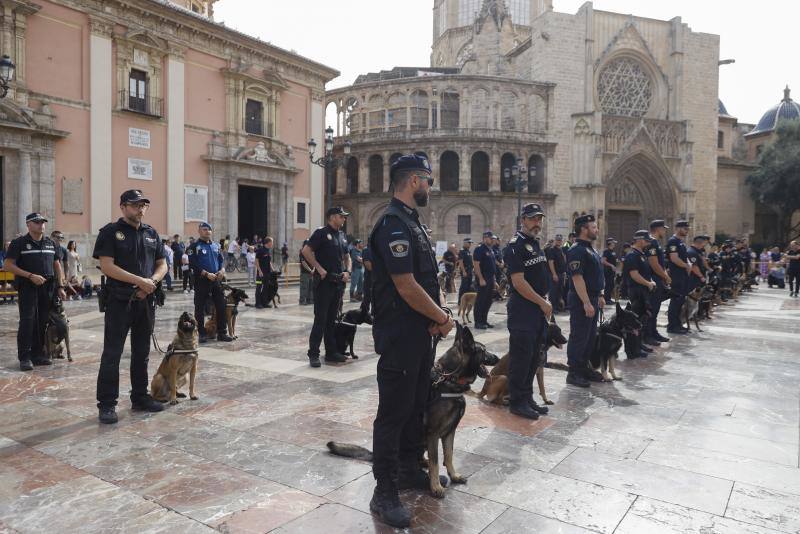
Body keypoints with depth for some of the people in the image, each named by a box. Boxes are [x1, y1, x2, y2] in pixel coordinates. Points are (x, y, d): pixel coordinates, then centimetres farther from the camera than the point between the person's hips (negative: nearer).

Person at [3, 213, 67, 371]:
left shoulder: (50, 243, 14)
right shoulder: (19, 243, 0)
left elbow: (57, 266, 18)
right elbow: (8, 265, -7)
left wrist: (60, 286, 10)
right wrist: (31, 276, -15)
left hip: (47, 287, 4)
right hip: (27, 287, -4)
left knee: (42, 322, 7)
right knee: (27, 321, -8)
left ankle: (38, 354, 15)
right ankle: (25, 357, -4)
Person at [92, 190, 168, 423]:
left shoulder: (151, 233, 12)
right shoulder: (110, 232, -4)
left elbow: (162, 264, 13)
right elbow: (107, 266, -13)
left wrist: (151, 282, -7)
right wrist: (139, 281, -17)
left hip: (146, 301, 5)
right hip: (119, 301, -5)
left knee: (142, 352, 13)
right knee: (112, 353, -1)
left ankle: (140, 397, 24)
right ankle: (107, 404, 7)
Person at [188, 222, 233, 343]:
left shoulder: (216, 246, 14)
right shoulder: (194, 246, -3)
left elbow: (221, 260, 17)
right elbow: (193, 264, -11)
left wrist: (222, 269, -4)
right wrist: (207, 274, -18)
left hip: (216, 280, 5)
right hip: (201, 281, -5)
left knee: (221, 306, 4)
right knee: (200, 308, 2)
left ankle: (222, 332, 11)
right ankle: (201, 333, 11)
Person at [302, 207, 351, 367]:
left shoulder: (342, 236, 16)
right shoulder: (321, 233, -6)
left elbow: (347, 257, 25)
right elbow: (306, 251, -14)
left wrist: (347, 271, 7)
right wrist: (319, 268, -17)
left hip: (339, 282, 7)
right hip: (324, 281, -7)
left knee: (332, 319, 12)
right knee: (320, 319, -6)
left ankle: (331, 352, 18)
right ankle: (313, 354, -1)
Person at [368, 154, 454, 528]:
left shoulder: (410, 222, 14)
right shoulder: (394, 223, -19)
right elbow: (407, 287, -24)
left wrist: (436, 318, 0)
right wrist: (442, 318, -11)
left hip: (420, 335, 10)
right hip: (400, 338, -10)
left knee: (415, 405, 20)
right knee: (394, 412, 1)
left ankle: (409, 470, 37)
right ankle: (384, 493, 14)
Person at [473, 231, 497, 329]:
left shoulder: (490, 250, 18)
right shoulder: (480, 249, -10)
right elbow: (476, 265, -17)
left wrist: (494, 280, 19)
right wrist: (481, 279, -22)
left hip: (490, 279, 9)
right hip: (483, 279, -9)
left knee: (488, 301, 12)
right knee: (480, 301, -6)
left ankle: (484, 321, 19)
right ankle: (478, 322, -2)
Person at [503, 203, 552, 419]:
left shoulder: (536, 244, 16)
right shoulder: (515, 246, -13)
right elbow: (518, 282, -19)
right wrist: (543, 302, -14)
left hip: (539, 308, 9)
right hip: (522, 308, -9)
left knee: (533, 357, 13)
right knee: (521, 356, -2)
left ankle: (527, 398, 23)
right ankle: (517, 402, 8)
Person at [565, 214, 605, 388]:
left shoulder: (590, 248, 15)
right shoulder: (576, 250, -17)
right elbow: (577, 278, -23)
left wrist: (599, 296, 21)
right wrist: (587, 303, -26)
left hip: (592, 298, 10)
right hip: (581, 301, -10)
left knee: (590, 336, 16)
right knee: (579, 337, -3)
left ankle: (584, 368, 26)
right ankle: (573, 373, 5)